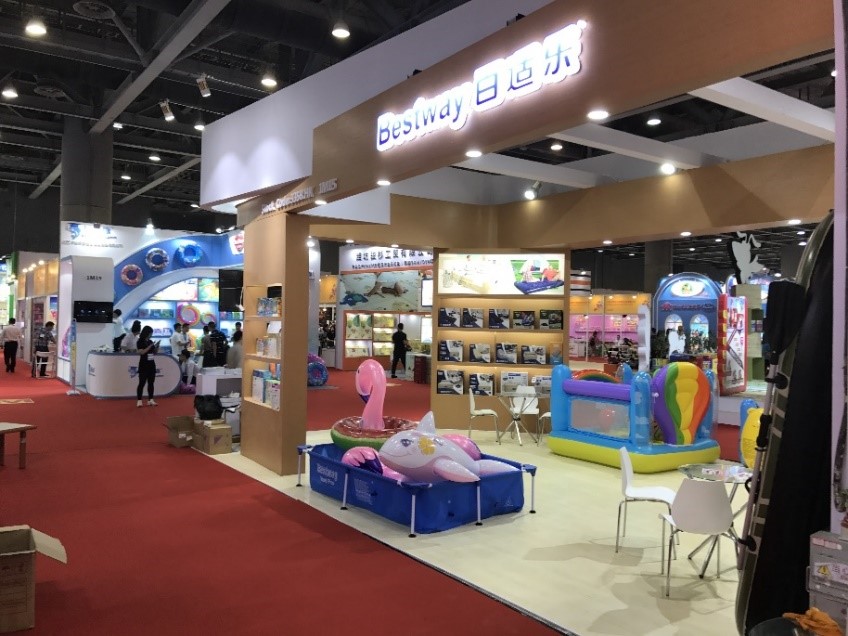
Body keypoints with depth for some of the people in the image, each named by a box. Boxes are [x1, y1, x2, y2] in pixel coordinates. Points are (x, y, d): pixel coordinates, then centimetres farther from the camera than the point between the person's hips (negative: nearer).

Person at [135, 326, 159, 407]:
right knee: (142, 383, -5)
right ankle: (139, 400, -1)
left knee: (151, 382, 7)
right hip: (143, 364, -6)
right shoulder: (140, 342, -7)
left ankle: (150, 400, 10)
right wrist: (150, 346, -21)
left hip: (151, 364, 6)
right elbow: (141, 352, -19)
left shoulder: (150, 341, 11)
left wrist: (157, 346, -2)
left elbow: (155, 352, 15)